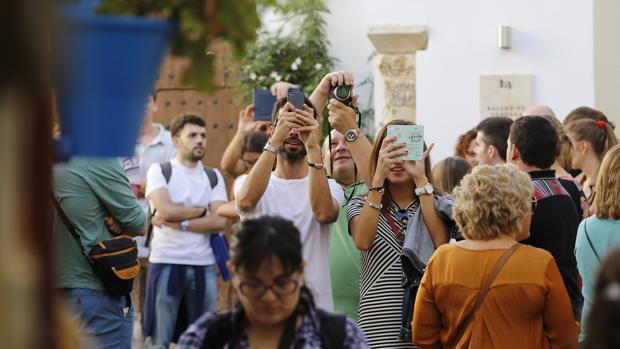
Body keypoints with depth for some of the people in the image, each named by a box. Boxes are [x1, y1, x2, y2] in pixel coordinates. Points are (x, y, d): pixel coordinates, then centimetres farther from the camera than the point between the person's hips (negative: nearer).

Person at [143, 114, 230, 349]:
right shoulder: (159, 171, 1)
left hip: (204, 265, 3)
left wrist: (178, 222, -11)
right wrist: (202, 210, -2)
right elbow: (166, 209, -15)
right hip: (166, 263, -3)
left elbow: (221, 221, -3)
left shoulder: (213, 176, 10)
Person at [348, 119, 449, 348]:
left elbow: (441, 243, -13)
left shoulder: (434, 204, 8)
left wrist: (421, 179, -13)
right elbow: (363, 241, -14)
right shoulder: (361, 205, 8)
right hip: (378, 326, 0)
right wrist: (379, 175, -18)